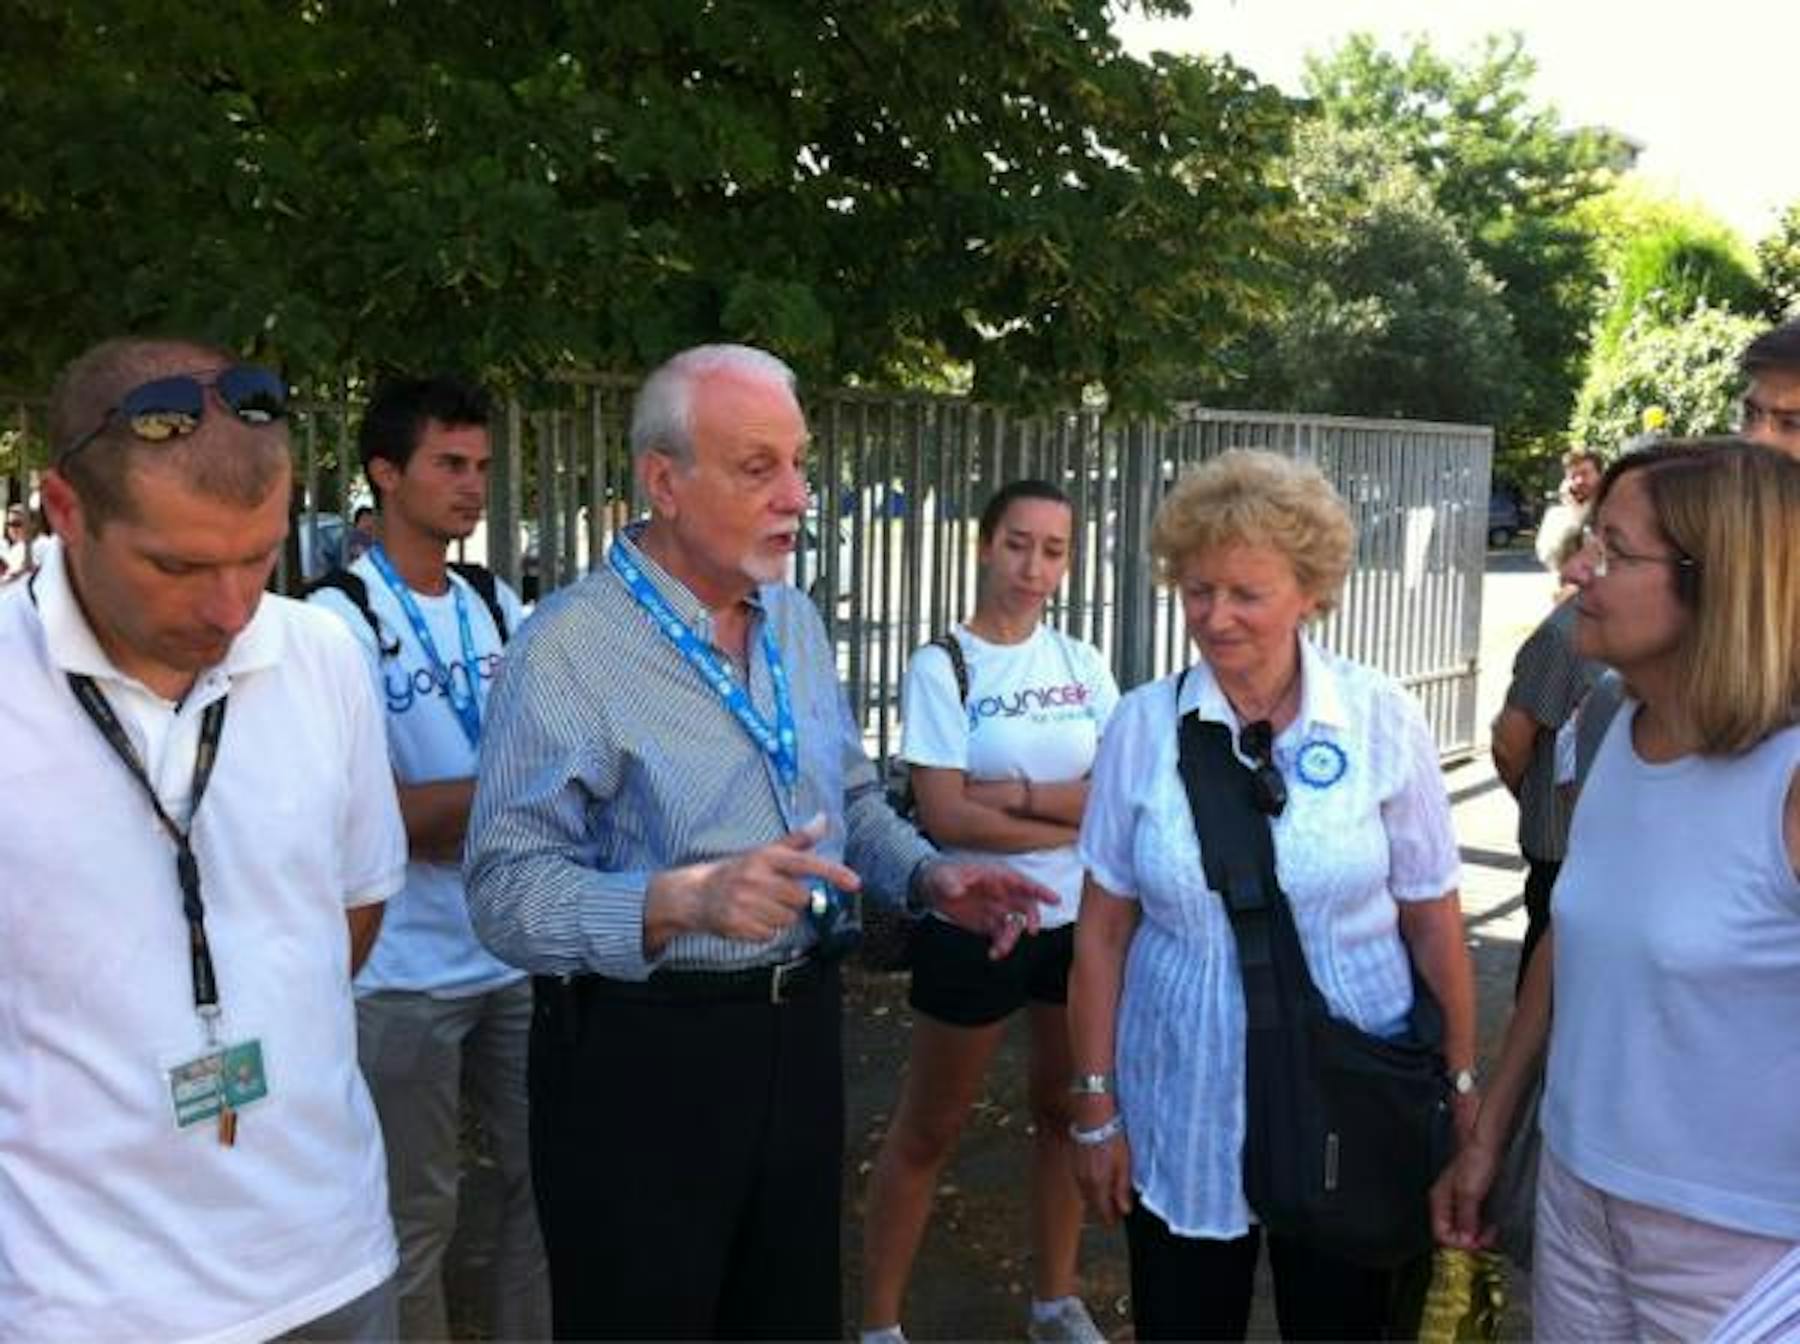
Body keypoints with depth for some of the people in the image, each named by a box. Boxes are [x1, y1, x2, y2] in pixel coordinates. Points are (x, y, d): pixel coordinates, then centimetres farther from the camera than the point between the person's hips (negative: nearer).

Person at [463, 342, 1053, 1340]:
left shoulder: (796, 621, 7)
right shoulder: (570, 644, -17)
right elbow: (506, 890, -22)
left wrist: (929, 877, -2)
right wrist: (683, 900, -37)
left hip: (798, 1029, 7)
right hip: (641, 1053, -6)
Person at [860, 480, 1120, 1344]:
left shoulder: (1083, 664, 2)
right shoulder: (942, 668, -11)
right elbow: (947, 817, -18)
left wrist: (1018, 794, -17)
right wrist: (1077, 817, -14)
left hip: (1079, 919, 5)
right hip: (975, 923, -4)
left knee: (1066, 1108, 17)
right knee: (927, 1130, 7)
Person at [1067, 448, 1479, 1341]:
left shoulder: (1382, 721, -8)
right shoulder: (1143, 725, -6)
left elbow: (1433, 925, -2)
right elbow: (1102, 932, -2)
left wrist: (1461, 1088, 1)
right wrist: (1095, 1107, 0)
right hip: (1182, 1110, 1)